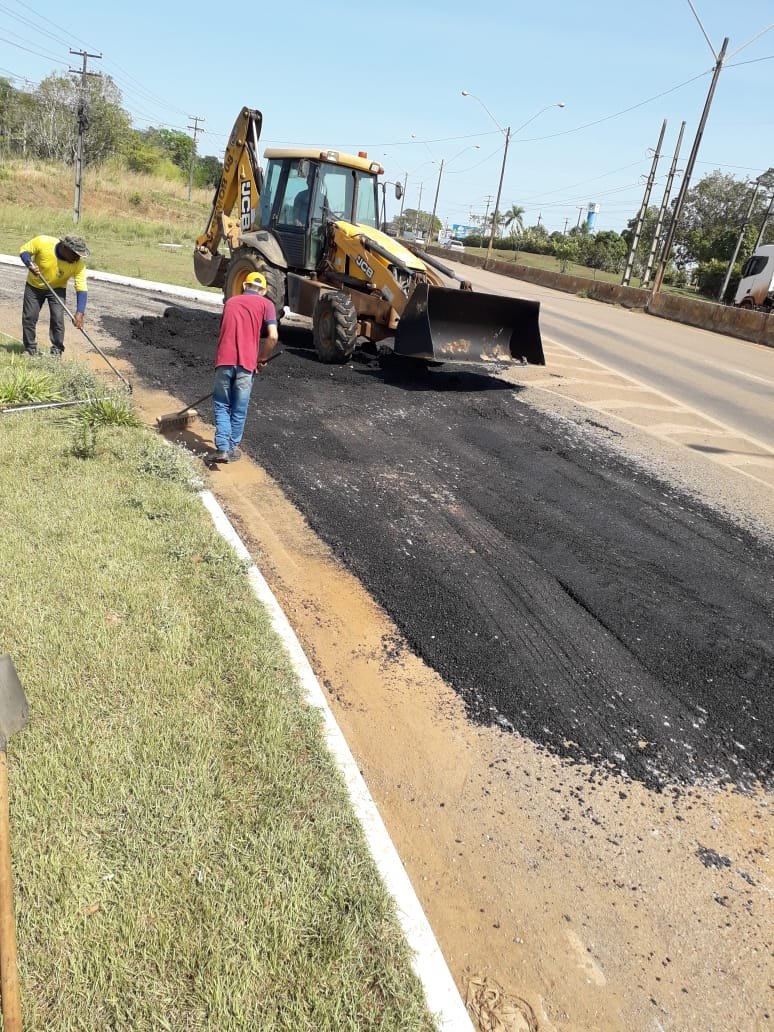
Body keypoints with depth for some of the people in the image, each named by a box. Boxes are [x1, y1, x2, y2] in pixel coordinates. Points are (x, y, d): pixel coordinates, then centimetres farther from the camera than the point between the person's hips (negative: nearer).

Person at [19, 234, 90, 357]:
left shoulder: (78, 264, -28)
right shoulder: (42, 242, -29)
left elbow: (81, 289, -30)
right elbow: (24, 250, -13)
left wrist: (80, 313, -40)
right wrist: (29, 264, -34)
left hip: (57, 288, 0)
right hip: (34, 285, 1)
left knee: (57, 319, -14)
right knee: (29, 317, 3)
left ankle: (57, 351, 2)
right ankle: (30, 349, 20)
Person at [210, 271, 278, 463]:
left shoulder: (230, 301, 21)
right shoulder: (265, 304, 8)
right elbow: (273, 337, -5)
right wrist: (262, 358, 11)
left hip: (224, 360, 2)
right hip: (246, 363, -2)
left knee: (222, 406, 13)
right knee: (239, 409, 11)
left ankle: (222, 447, 1)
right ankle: (233, 448, 19)